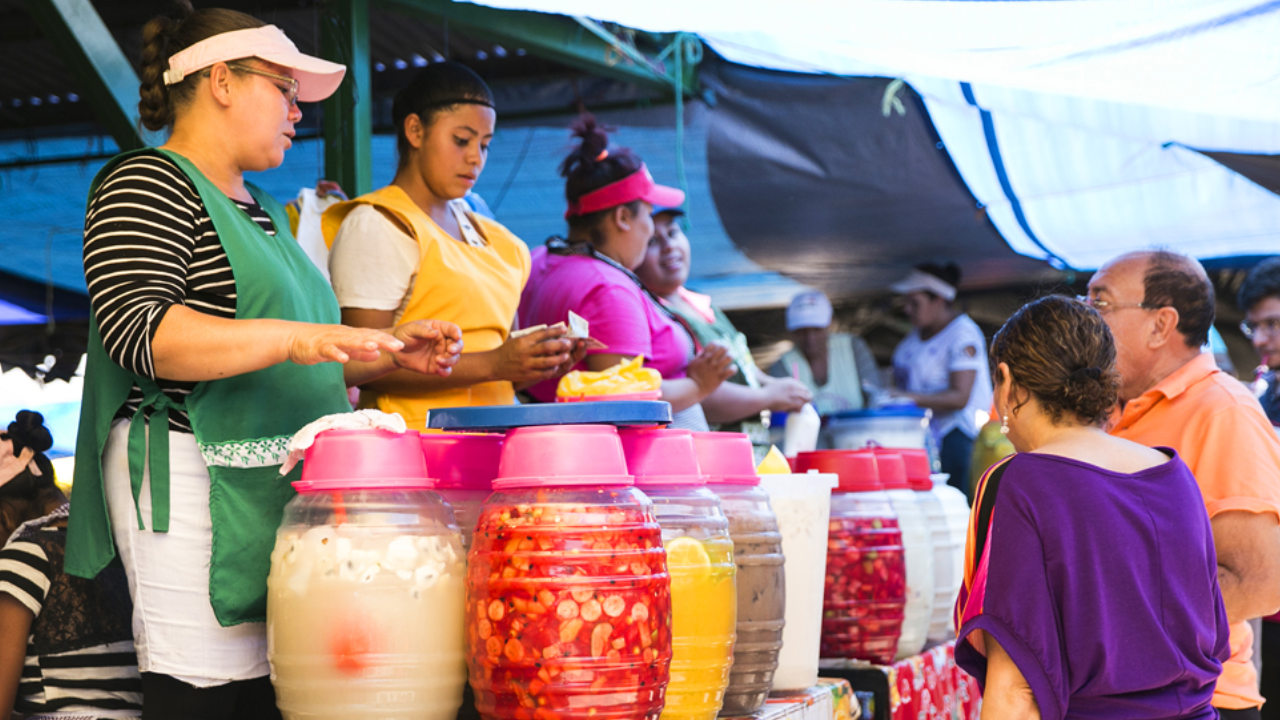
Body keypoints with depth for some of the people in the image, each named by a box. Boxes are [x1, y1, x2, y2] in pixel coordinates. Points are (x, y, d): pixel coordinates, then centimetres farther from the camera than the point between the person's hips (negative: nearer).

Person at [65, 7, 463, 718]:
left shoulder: (263, 210, 24)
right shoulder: (148, 184, -4)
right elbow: (134, 329, -18)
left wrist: (391, 350, 14)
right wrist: (291, 338, -26)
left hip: (282, 488, 9)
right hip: (195, 483, -9)